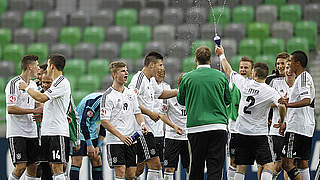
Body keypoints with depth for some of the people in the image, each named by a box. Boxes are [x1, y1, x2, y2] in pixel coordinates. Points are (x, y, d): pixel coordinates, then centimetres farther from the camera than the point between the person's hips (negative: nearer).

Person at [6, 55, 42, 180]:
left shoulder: (33, 84, 15)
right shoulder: (14, 84, -11)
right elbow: (10, 109, -20)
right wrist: (33, 111, -19)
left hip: (31, 132, 8)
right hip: (16, 132, -8)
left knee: (33, 166, 5)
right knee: (21, 166, -14)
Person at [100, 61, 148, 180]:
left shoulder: (131, 93, 13)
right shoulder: (108, 96, -8)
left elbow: (137, 113, 19)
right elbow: (104, 122, -12)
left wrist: (142, 124, -4)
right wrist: (121, 136, -19)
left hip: (130, 140, 6)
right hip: (115, 141, -6)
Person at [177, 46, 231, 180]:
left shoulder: (187, 78, -1)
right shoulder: (221, 76, 2)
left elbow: (181, 100, 12)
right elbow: (228, 100, 13)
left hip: (195, 127, 0)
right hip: (218, 126, 0)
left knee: (196, 167, 9)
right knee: (215, 168, -1)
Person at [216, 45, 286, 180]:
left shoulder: (245, 83, -2)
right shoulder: (270, 91, -10)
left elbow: (228, 71, 12)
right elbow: (282, 106, -23)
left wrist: (221, 55, 28)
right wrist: (282, 122, -5)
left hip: (242, 133, 4)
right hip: (260, 133, -4)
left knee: (241, 168, 9)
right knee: (268, 166, -5)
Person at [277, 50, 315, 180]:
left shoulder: (303, 77, -10)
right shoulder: (305, 77, 22)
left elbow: (307, 100, -25)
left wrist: (289, 104, -36)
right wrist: (286, 123, 26)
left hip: (297, 129, -10)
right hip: (307, 130, 10)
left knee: (287, 163, -12)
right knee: (302, 163, 10)